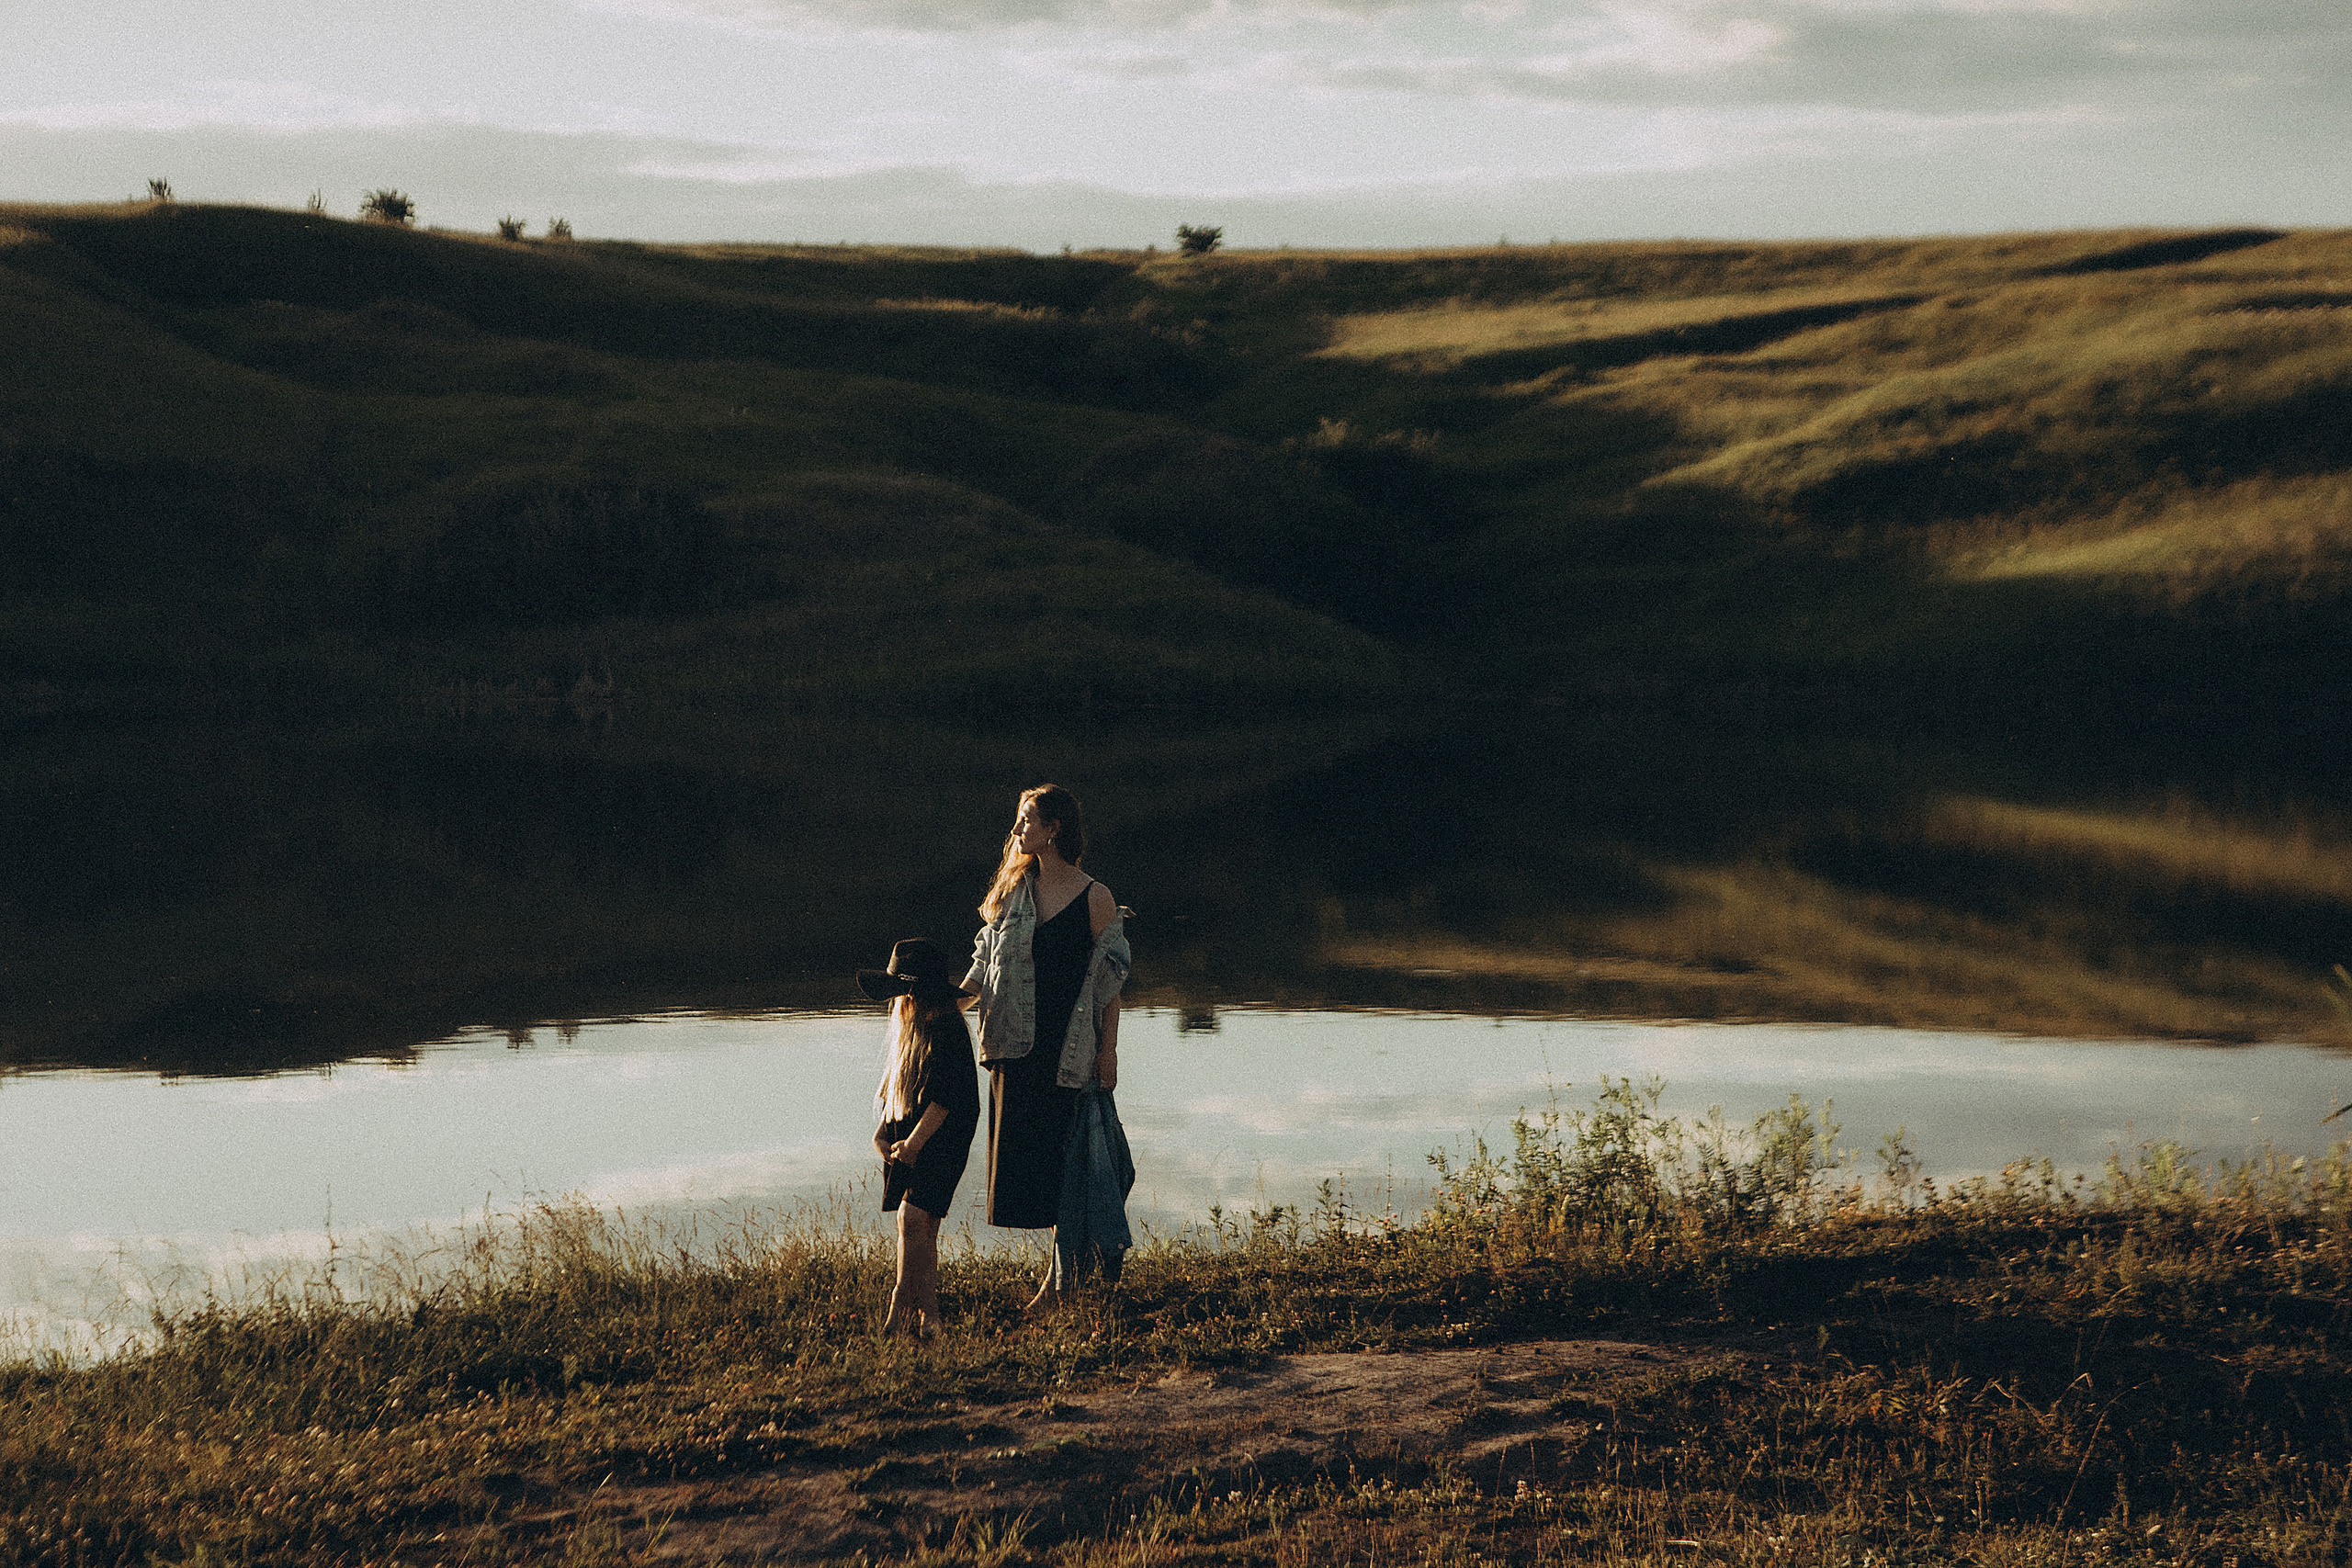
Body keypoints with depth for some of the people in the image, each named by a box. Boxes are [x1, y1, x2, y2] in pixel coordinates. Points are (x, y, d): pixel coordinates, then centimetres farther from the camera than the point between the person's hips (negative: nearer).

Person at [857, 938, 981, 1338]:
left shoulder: (947, 1028, -12)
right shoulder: (908, 1029, 15)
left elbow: (946, 1095, -17)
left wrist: (914, 1142, -17)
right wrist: (883, 1132, 7)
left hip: (939, 1141, -8)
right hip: (905, 1143, 8)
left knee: (913, 1217, -17)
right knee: (922, 1229, 7)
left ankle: (899, 1312, -15)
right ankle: (927, 1316, 9)